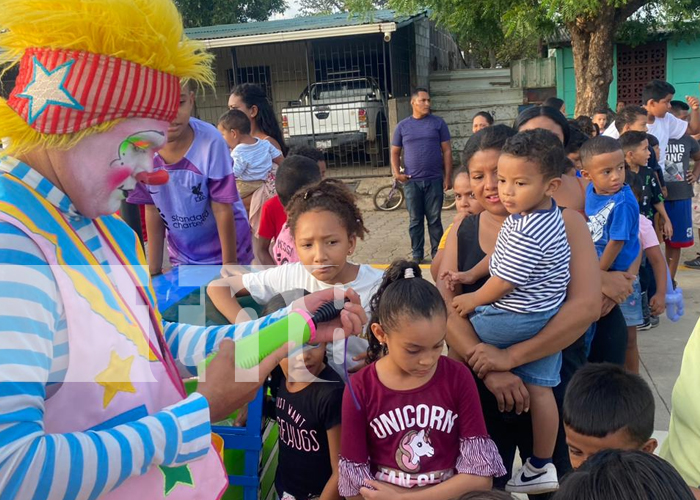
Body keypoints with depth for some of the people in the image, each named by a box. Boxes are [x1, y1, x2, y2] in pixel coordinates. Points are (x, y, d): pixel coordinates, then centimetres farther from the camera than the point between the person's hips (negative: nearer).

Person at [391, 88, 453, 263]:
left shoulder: (438, 122, 4)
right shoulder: (402, 126, 6)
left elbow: (446, 150, 4)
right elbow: (395, 152, 11)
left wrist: (448, 176, -2)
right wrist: (396, 172, -7)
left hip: (434, 180, -1)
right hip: (411, 181, 1)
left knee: (434, 219, 5)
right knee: (415, 220, 7)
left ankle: (437, 253, 15)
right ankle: (417, 255, 16)